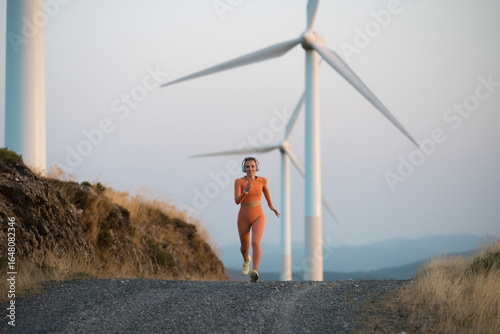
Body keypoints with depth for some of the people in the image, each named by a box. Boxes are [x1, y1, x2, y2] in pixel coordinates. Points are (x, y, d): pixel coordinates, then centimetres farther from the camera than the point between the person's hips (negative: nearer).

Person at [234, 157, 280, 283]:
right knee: (244, 247, 19)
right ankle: (246, 259, 55)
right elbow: (237, 201, -22)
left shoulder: (262, 180, -5)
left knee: (255, 243, -27)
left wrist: (271, 205, 25)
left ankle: (254, 273, -37)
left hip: (258, 218, -1)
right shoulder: (239, 181, -12)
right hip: (244, 218, 1)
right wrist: (246, 190, -40)